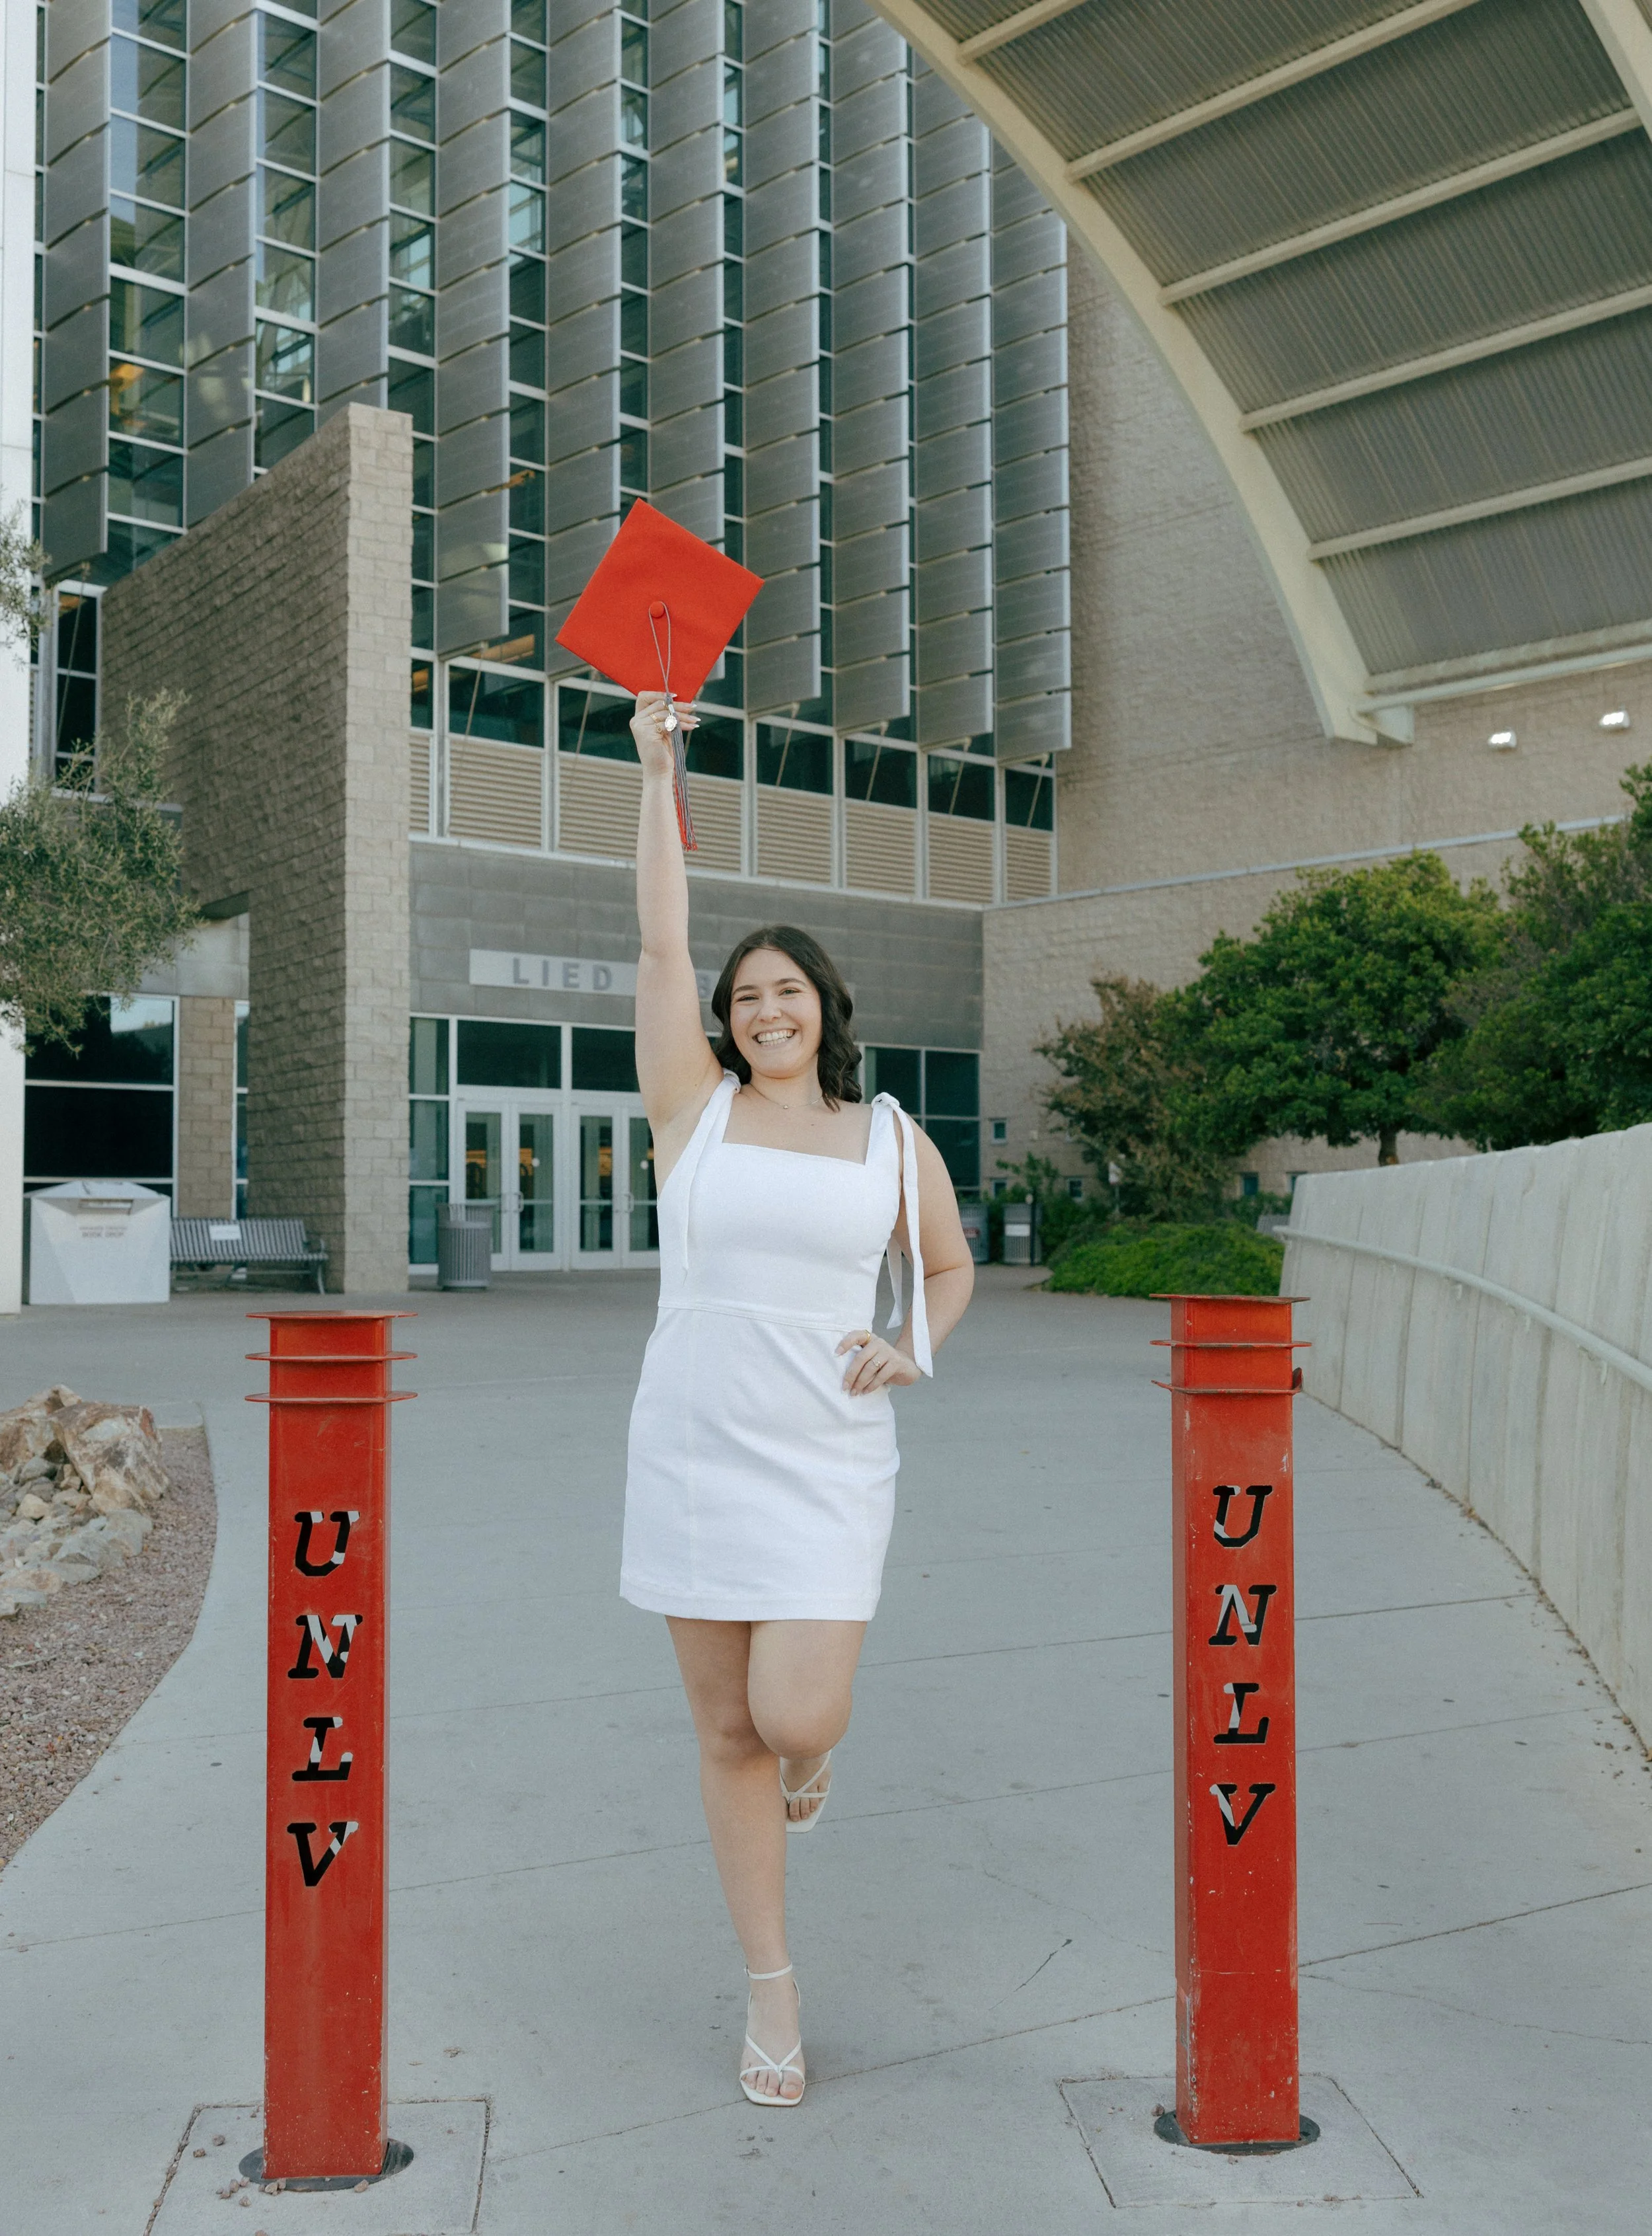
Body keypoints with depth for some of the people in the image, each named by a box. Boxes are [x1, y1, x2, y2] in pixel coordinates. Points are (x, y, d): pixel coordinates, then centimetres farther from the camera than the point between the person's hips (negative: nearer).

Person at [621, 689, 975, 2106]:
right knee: (727, 1736, 8)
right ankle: (772, 1991, 25)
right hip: (692, 1446, 1)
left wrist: (911, 1345, -3)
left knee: (798, 1722, -12)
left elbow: (951, 1267, 18)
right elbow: (661, 941, -2)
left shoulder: (892, 1139, 4)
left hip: (829, 1459, 0)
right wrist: (659, 772, 1)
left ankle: (807, 1750, 30)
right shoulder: (695, 1103, 2)